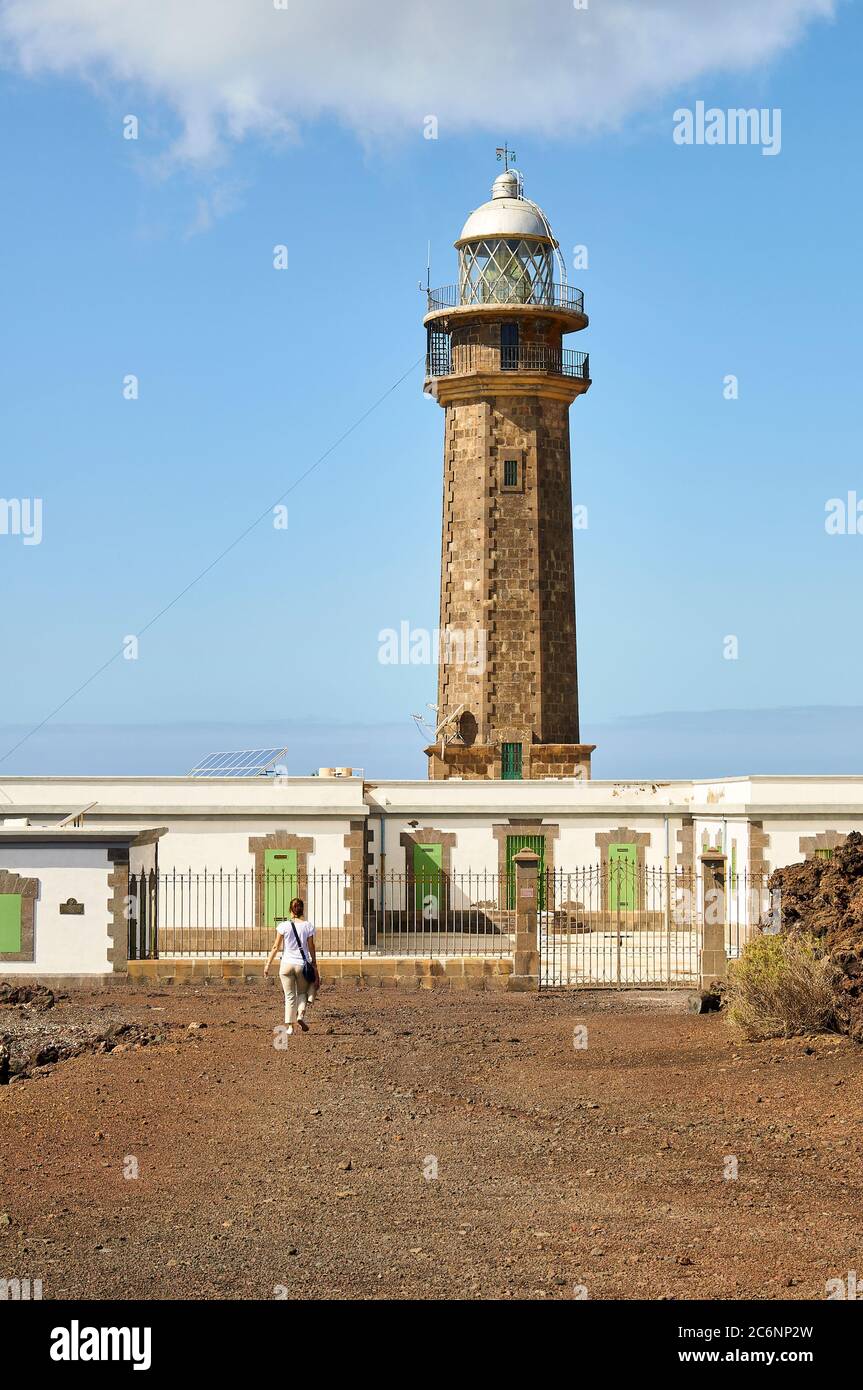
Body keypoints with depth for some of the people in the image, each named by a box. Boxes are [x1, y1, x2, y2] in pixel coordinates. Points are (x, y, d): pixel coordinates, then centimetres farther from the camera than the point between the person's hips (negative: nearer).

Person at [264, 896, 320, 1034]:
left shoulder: (283, 926, -5)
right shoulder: (308, 926, -3)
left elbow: (276, 947, -2)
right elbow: (311, 948, 2)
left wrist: (268, 964, 6)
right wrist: (315, 966, 11)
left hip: (287, 964, 0)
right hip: (302, 964, 0)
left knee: (290, 996, 8)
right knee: (302, 992, 19)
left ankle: (290, 1026, 7)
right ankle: (301, 1015, -5)